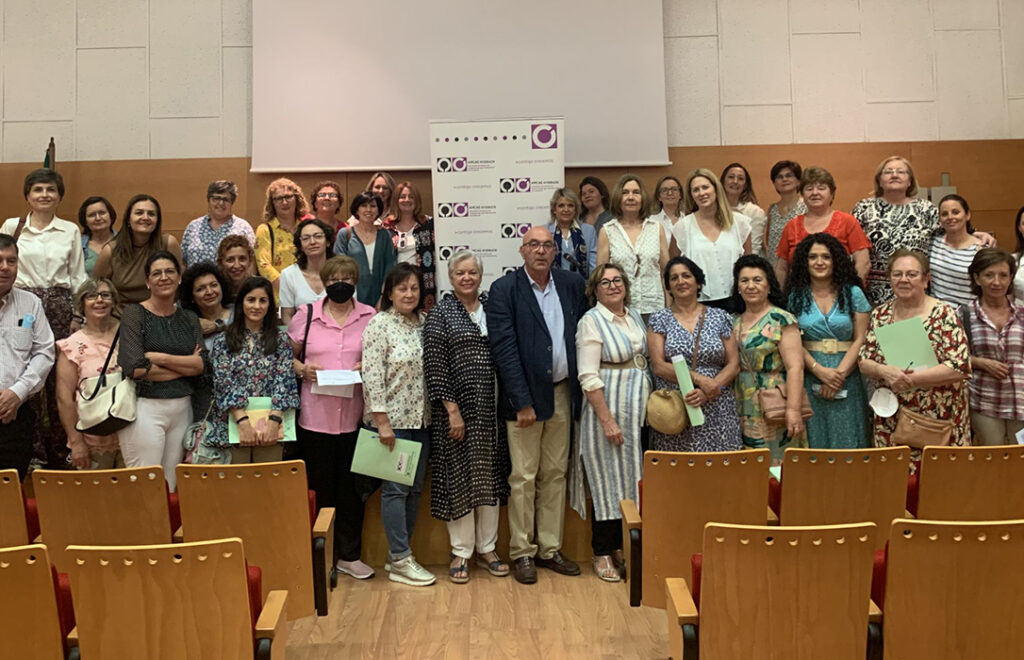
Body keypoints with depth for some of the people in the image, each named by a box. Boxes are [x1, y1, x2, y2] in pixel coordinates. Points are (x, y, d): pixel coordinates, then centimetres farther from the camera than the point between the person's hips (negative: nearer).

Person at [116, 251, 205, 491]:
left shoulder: (189, 318, 11)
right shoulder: (134, 313, -2)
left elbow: (201, 364, -1)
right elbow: (135, 368, -13)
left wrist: (160, 358, -13)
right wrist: (185, 366, -6)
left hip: (182, 408, 5)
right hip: (145, 408, -4)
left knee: (170, 487, 8)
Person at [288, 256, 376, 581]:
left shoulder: (370, 317, 5)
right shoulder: (306, 314, 5)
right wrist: (302, 369, -8)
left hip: (355, 416, 1)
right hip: (315, 415, 0)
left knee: (352, 487, 8)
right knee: (320, 486, 7)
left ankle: (349, 555, 21)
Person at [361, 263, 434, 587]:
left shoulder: (423, 323, 9)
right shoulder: (380, 324, -9)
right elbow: (372, 375, -14)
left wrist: (436, 413, 8)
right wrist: (382, 421, -17)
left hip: (421, 419, 6)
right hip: (393, 419, -6)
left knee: (415, 487, 10)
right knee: (396, 487, -1)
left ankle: (398, 552, 22)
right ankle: (400, 561, 7)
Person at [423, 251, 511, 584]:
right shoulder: (440, 313, -4)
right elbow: (435, 366, -10)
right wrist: (452, 411, -14)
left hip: (490, 407, 5)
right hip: (457, 407, -4)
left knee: (490, 475, 10)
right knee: (458, 477, 3)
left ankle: (487, 547, 24)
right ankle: (461, 552, 17)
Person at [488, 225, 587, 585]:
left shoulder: (572, 284, 6)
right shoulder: (504, 289, -7)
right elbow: (504, 348, -12)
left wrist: (577, 390, 2)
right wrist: (523, 402, -15)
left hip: (562, 393, 5)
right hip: (524, 395, -4)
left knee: (556, 474, 11)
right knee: (523, 478, 2)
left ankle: (549, 548, 23)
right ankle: (522, 552, 14)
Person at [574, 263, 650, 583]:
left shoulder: (635, 317, 11)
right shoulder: (591, 321, -10)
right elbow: (589, 377, -16)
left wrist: (651, 407, 9)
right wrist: (608, 420, -19)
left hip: (638, 412, 7)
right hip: (607, 411, -7)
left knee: (632, 479, 11)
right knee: (607, 480, 1)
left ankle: (622, 547, 24)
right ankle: (602, 553, 14)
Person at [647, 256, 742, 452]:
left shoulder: (720, 317, 9)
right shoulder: (659, 320, 6)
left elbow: (734, 365, 5)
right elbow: (658, 366, -4)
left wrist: (708, 391, -11)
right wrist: (699, 379, -14)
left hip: (717, 412, 1)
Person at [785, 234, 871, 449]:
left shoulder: (852, 293, 6)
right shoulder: (796, 296, 6)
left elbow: (860, 339, 0)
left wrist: (840, 374, -11)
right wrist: (819, 370, -13)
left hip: (847, 381, 0)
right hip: (809, 380, 0)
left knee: (847, 440, 0)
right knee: (814, 440, 2)